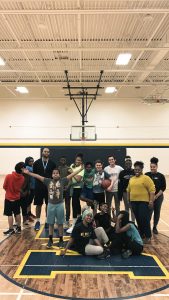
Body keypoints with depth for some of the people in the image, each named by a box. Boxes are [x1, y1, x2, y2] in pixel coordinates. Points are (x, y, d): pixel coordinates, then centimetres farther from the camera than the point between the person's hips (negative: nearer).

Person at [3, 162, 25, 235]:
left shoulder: (8, 176, -20)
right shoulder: (22, 178, -11)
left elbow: (4, 187, -6)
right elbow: (21, 188, 2)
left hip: (9, 198, -4)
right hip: (17, 198, 4)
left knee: (10, 214, 6)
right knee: (17, 213, 16)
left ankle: (11, 229, 14)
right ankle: (18, 228, 26)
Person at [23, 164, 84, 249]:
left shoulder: (62, 181, -6)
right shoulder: (48, 181, -1)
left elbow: (71, 175, -11)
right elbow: (38, 176, -3)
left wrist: (80, 169, -18)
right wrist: (28, 173, -6)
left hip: (60, 205, -2)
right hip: (51, 205, 2)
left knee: (60, 223, 10)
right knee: (50, 223, 13)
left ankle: (61, 240, 24)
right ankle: (50, 240, 27)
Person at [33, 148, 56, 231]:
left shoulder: (52, 163, 1)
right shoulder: (37, 163, -1)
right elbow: (34, 173, 4)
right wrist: (40, 179, -2)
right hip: (39, 186, -1)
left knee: (48, 204, 9)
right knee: (38, 204, 6)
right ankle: (38, 221, 18)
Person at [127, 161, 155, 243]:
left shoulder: (146, 178, -7)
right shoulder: (131, 179, 12)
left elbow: (152, 190, -11)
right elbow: (128, 190, 19)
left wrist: (151, 201, -16)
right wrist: (128, 200, 17)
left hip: (143, 202, -6)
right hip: (134, 202, 6)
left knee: (144, 219, -4)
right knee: (138, 219, 14)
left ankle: (148, 236, 9)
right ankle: (141, 234, 28)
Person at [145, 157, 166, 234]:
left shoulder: (161, 176, -2)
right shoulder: (146, 175, -1)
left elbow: (163, 187, -3)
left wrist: (156, 196, -11)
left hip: (158, 197, 1)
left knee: (157, 212, 10)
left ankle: (155, 227, 25)